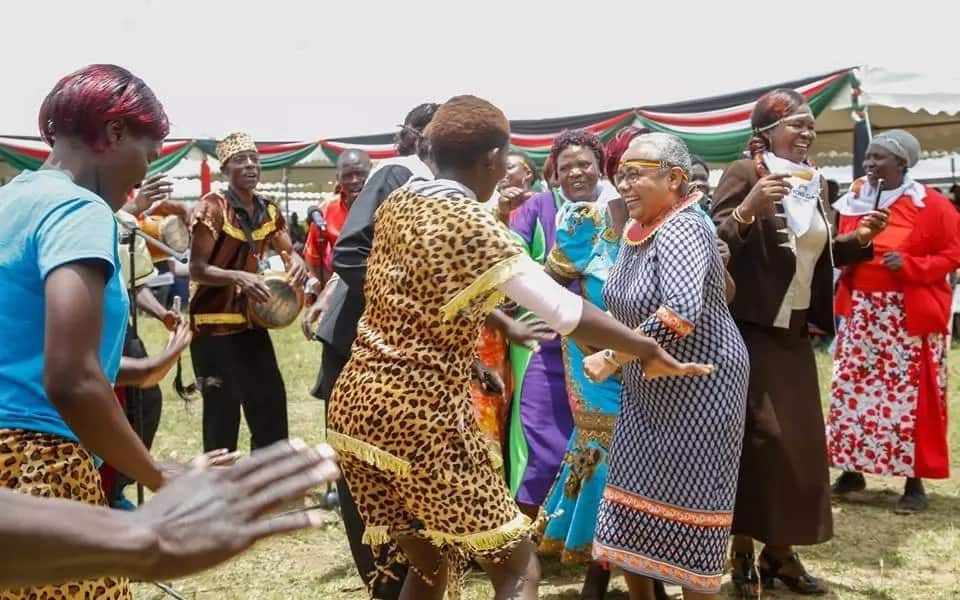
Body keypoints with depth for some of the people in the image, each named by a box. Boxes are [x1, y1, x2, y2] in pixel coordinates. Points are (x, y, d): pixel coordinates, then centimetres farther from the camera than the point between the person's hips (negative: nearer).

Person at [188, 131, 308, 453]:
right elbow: (197, 270, -15)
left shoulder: (268, 211, 6)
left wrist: (297, 263, -12)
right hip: (215, 324, -7)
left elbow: (289, 252, 12)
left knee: (271, 402, 11)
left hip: (251, 321, 7)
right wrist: (238, 277, -32)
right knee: (222, 411, -1)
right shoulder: (212, 207, -13)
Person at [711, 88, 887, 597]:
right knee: (759, 438, -6)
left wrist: (858, 240, 4)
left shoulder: (815, 183, 13)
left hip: (795, 331, 7)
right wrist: (748, 208, -32)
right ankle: (743, 553, 6)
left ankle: (780, 550, 19)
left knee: (800, 439, 8)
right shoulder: (744, 174, -9)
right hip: (750, 329, -7)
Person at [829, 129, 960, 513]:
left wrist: (910, 265, -19)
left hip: (910, 314, -5)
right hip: (860, 311, 5)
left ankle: (914, 482, 7)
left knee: (911, 395, -2)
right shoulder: (854, 201, 8)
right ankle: (852, 471, 18)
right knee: (851, 389, 6)